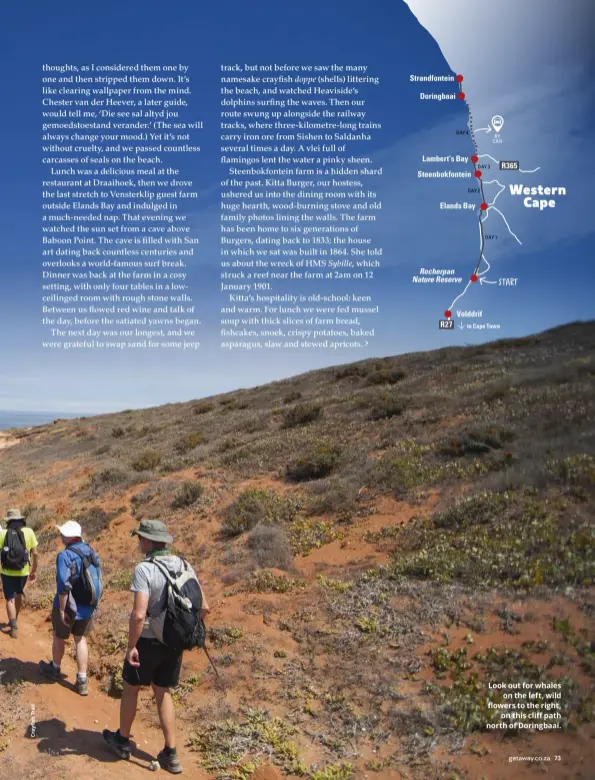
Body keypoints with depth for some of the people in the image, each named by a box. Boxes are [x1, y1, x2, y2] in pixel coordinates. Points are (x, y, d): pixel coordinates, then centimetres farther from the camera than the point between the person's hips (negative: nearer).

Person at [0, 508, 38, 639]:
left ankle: (14, 627, 1)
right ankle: (13, 621, 38)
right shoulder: (29, 532, -6)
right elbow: (35, 554, -4)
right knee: (18, 595, 25)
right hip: (23, 572, 2)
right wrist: (34, 571, 7)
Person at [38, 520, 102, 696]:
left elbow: (63, 586, -25)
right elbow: (98, 580, 7)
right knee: (81, 640, 17)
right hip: (88, 607, 5)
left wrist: (62, 609, -17)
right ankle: (82, 681, 16)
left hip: (69, 607, -5)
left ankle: (54, 669, 43)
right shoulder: (93, 553, 1)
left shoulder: (65, 555, -21)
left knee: (59, 638, 20)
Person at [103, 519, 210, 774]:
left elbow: (138, 615, -28)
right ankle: (170, 755, 22)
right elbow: (204, 607, 1)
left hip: (148, 641, -5)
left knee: (131, 688, 20)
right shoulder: (184, 566, -2)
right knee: (163, 693, 20)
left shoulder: (145, 569, -21)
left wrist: (131, 646, -16)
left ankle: (122, 741, 40)